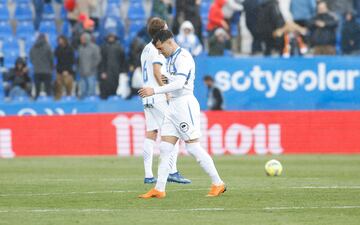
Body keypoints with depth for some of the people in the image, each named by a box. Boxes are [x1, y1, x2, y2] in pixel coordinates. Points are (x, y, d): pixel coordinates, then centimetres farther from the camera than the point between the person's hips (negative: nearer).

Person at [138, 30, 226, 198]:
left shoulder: (183, 57, -14)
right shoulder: (170, 58, 15)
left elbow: (179, 83, -25)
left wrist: (154, 91, -26)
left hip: (185, 104, -9)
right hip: (173, 106, 9)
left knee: (193, 147, -7)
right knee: (165, 148, 2)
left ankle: (218, 184, 1)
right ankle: (159, 189, 2)